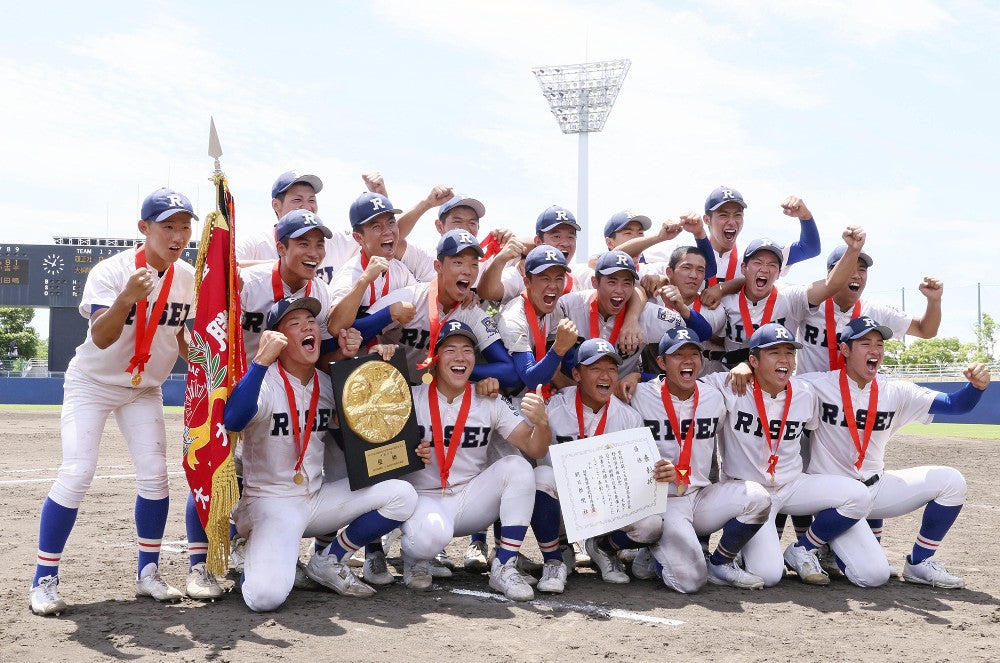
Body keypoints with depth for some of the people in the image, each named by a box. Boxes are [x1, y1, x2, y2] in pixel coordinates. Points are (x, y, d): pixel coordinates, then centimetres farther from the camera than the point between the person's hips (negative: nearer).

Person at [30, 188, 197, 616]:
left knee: (154, 476, -3)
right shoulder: (111, 271, -24)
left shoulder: (188, 277, -8)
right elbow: (101, 338, -38)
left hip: (145, 388, 5)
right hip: (91, 383, -4)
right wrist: (127, 298, -55)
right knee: (75, 476, -14)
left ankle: (148, 573, 12)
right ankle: (44, 580, -3)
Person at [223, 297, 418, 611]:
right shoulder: (264, 382, -17)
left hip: (318, 499, 6)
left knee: (402, 494, -10)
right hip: (270, 503, -6)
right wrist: (262, 359, -42)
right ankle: (257, 564, 10)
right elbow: (232, 421, -37)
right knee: (265, 596, -29)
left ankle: (330, 561, 5)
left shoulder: (327, 384, 4)